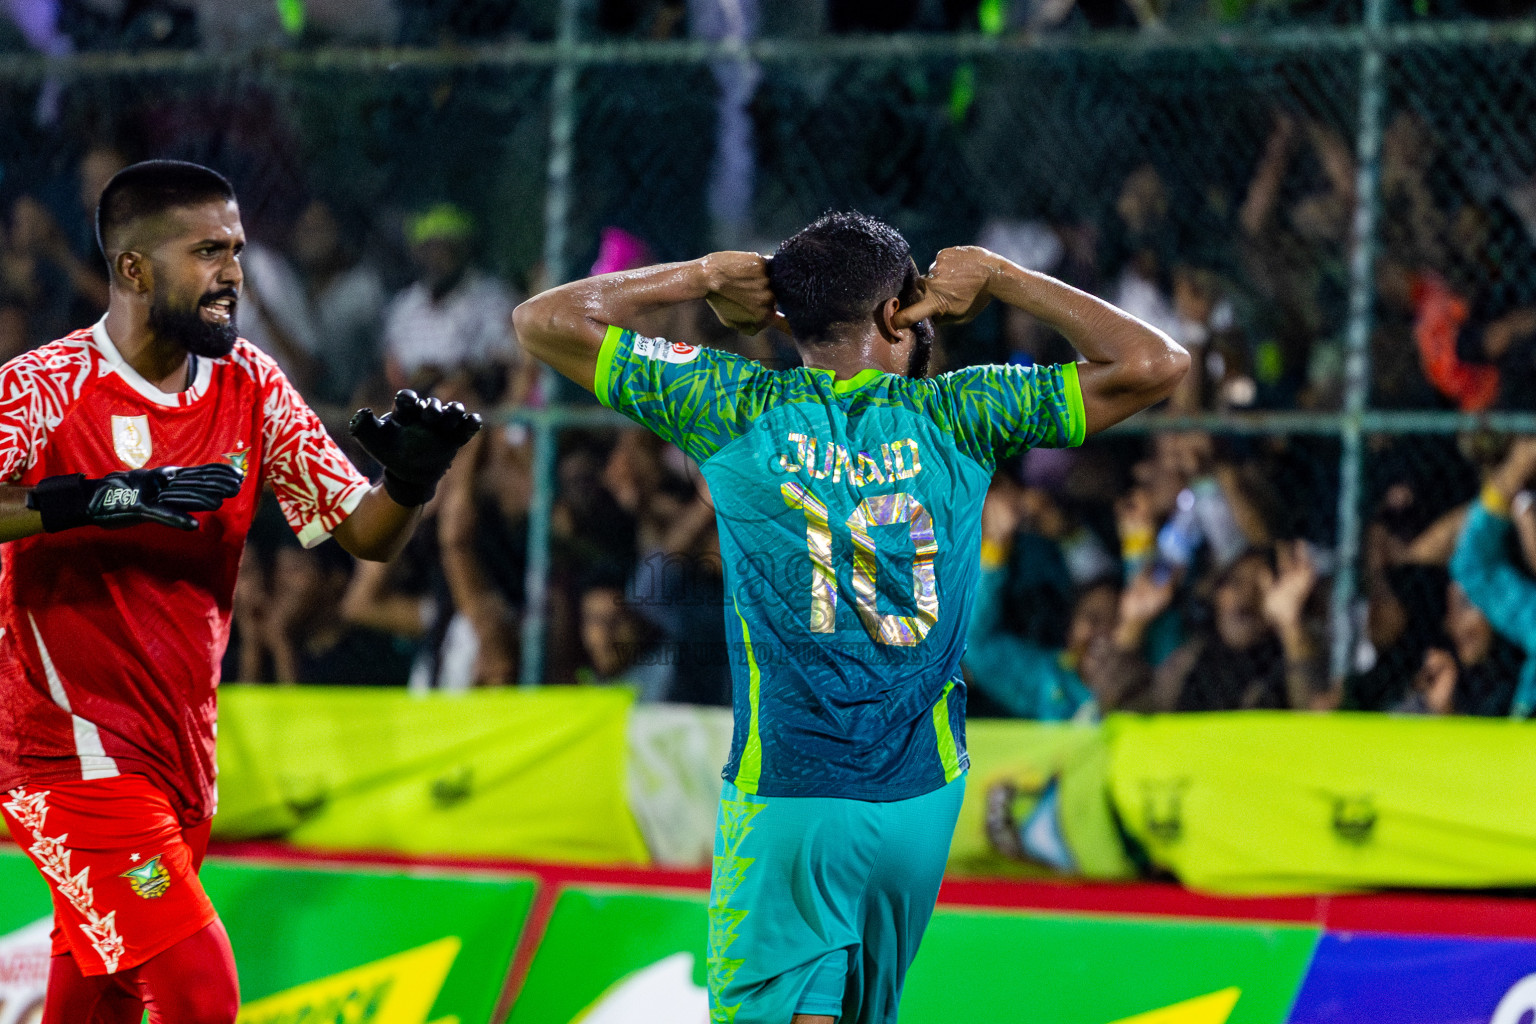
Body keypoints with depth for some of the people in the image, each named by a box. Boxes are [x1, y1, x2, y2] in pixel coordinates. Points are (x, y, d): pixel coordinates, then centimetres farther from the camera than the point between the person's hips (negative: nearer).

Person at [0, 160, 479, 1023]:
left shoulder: (250, 387, 7)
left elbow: (364, 533, 6)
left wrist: (411, 481, -16)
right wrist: (89, 501, -35)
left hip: (185, 751, 6)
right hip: (73, 749, -6)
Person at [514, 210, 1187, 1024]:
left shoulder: (740, 410, -5)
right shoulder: (956, 418, -4)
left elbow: (544, 320, 1)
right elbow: (1155, 364, -1)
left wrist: (703, 277, 9)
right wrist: (997, 277, 6)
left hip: (784, 797, -2)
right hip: (922, 797, 2)